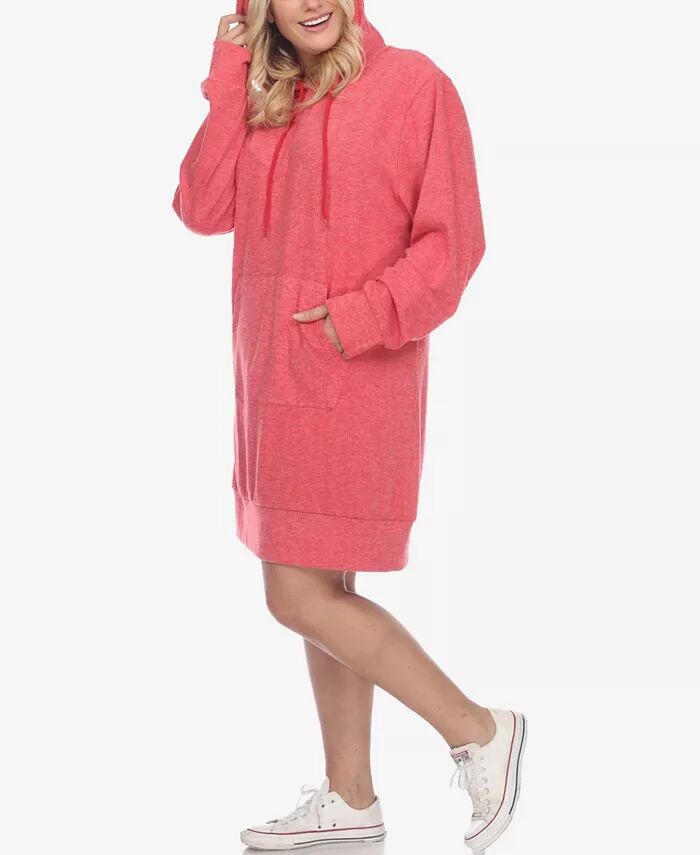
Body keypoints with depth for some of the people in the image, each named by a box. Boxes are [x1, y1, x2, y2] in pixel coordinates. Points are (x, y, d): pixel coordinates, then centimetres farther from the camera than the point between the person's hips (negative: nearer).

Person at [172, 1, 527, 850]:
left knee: (299, 597, -8)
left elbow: (453, 241, -10)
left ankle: (477, 731, 7)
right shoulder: (265, 102, 12)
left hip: (355, 378, -7)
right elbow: (204, 208, -2)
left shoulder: (413, 84, -8)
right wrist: (228, 78, -5)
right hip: (275, 380, 7)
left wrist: (364, 316, -20)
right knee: (323, 589, 12)